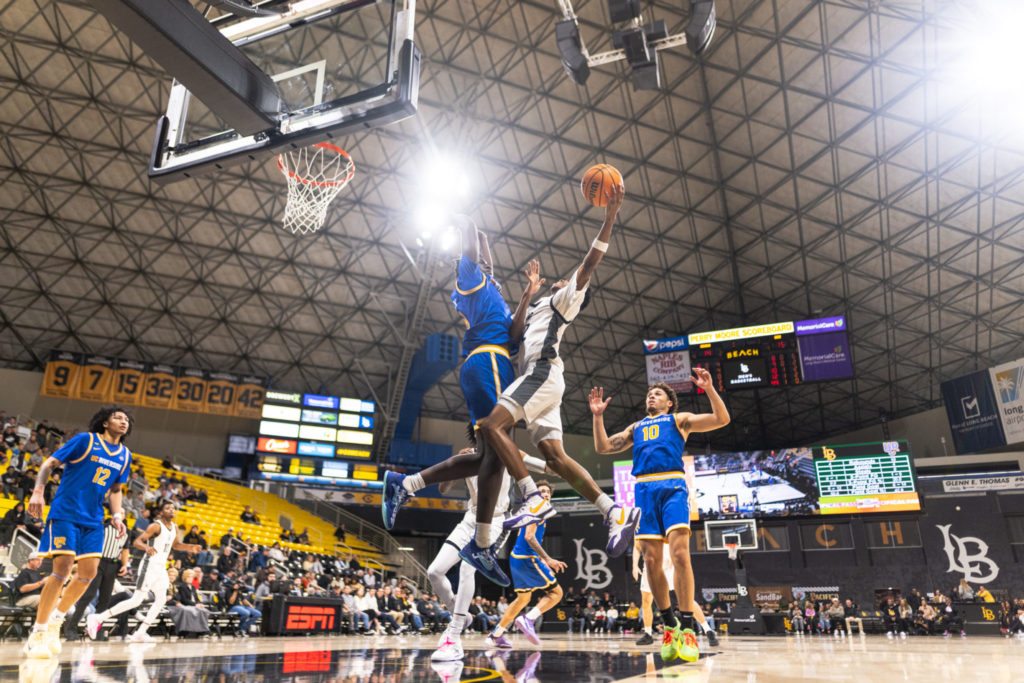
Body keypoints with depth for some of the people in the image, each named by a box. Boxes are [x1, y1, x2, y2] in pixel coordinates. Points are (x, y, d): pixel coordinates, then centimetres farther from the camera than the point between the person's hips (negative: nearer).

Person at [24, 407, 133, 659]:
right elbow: (49, 464, -4)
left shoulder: (125, 456, 11)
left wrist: (117, 516, 8)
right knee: (62, 569, -12)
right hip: (65, 513, -6)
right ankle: (37, 633, 1)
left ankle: (56, 620, 21)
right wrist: (38, 491, -18)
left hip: (93, 520, 6)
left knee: (89, 573, -1)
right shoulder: (85, 440, -4)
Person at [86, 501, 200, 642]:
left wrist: (190, 547, 13)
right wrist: (147, 547, -40)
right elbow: (137, 542, -20)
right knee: (136, 600, -11)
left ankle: (140, 633, 12)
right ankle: (98, 618, -2)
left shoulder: (174, 528, 11)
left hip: (161, 567, 8)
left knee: (161, 600, 6)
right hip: (150, 565, -8)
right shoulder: (156, 526, -13)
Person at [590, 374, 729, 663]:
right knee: (651, 561, -2)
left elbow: (721, 419, 6)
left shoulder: (678, 419, 18)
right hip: (644, 489, 4)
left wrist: (709, 388, -7)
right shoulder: (635, 427, 29)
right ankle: (669, 625, 10)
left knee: (679, 553, -19)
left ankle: (687, 628, -14)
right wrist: (598, 416, 12)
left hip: (672, 486, -4)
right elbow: (603, 447, 23)